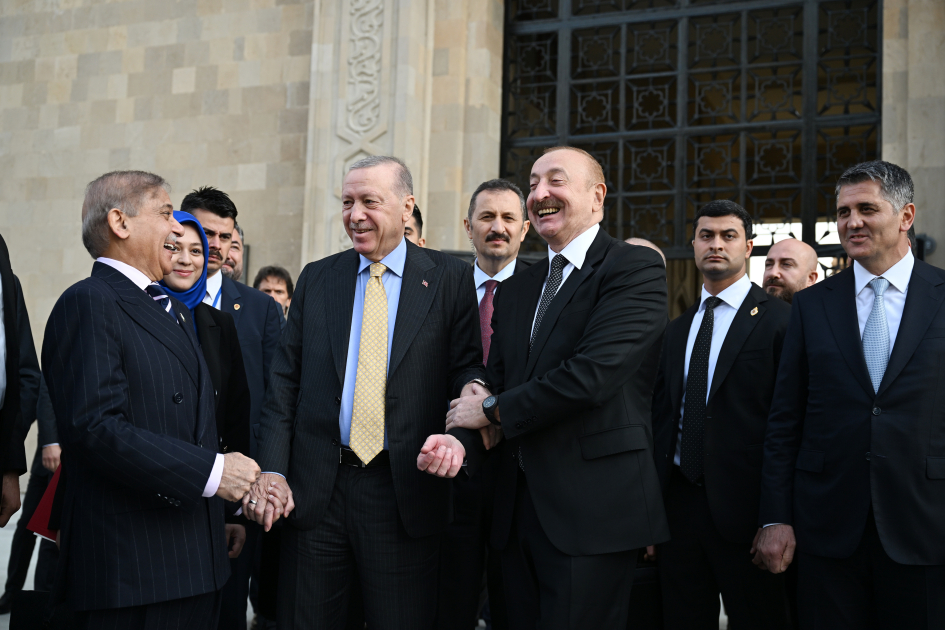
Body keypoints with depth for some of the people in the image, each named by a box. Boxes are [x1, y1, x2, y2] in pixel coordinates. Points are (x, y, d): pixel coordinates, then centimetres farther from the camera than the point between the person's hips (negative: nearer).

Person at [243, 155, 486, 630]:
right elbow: (285, 381, 8)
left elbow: (469, 371, -1)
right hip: (314, 491, 3)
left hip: (405, 492, -2)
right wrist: (271, 470, -3)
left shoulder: (451, 279, 2)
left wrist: (459, 435, -22)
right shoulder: (316, 278, 10)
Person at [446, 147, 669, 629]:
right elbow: (496, 379, 12)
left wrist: (493, 410, -9)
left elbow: (592, 375, -20)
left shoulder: (637, 269, -8)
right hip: (519, 507, 7)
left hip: (592, 513, -6)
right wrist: (457, 433, -10)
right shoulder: (516, 289, 17)